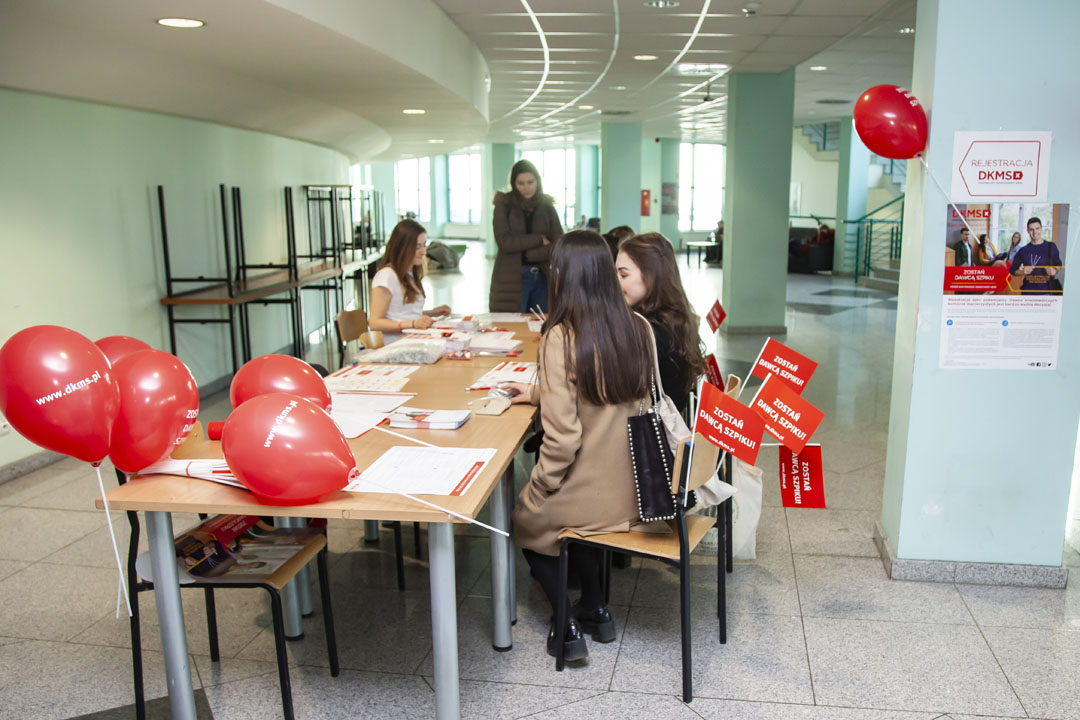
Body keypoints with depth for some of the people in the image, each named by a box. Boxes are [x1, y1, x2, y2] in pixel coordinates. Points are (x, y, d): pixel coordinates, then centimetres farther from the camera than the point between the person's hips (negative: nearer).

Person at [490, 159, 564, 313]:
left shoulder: (547, 206, 6)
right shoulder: (504, 205, -1)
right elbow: (505, 242, -12)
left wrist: (528, 254, -11)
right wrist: (539, 239, -8)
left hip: (542, 277, 3)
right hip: (512, 279, -3)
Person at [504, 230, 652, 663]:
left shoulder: (561, 337, -22)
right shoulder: (637, 329, -2)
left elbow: (563, 437, -22)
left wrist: (535, 491, -6)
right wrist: (540, 393, 23)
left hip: (592, 493, -6)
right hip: (633, 490, 6)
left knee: (527, 519, 24)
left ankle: (567, 625, 23)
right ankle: (595, 611, 36)